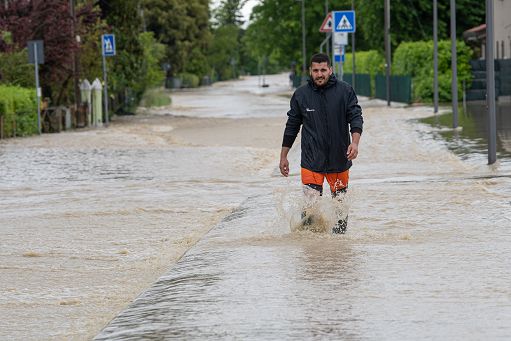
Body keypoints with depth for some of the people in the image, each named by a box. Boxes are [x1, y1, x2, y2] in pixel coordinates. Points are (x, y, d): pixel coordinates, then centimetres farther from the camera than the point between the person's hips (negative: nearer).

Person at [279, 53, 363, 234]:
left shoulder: (345, 91, -1)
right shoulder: (301, 95, 2)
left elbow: (356, 117, -3)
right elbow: (292, 126, 10)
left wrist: (355, 142, -21)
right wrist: (283, 156, 11)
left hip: (339, 159, 1)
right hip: (311, 160, -1)